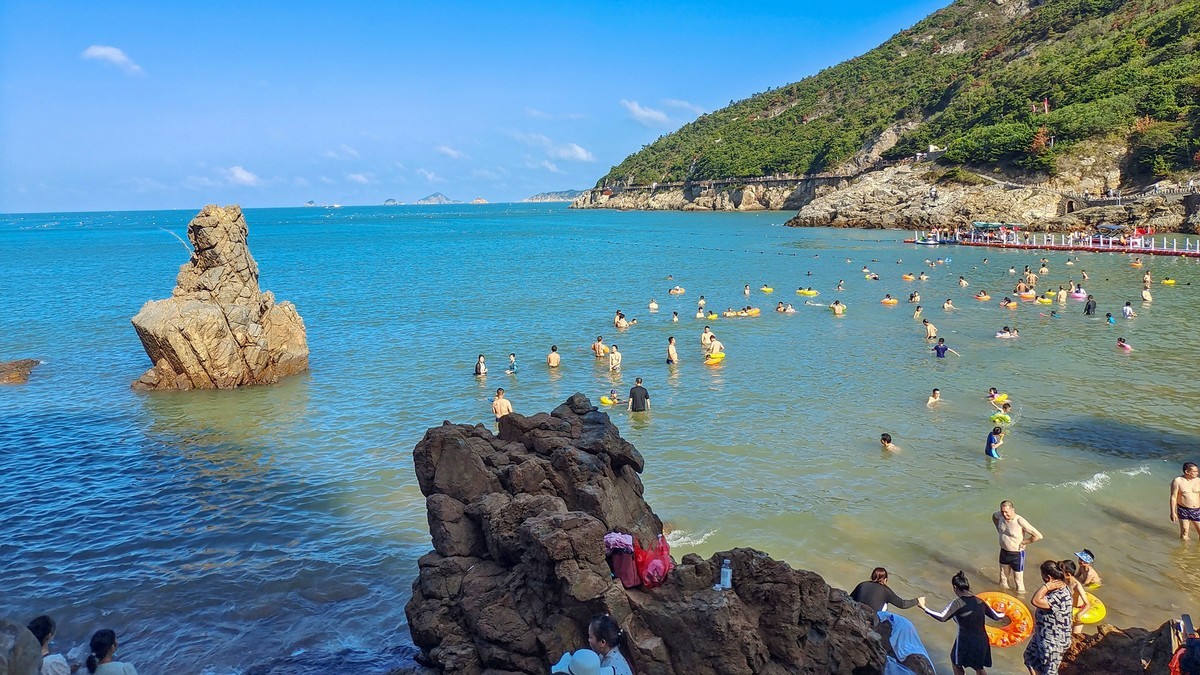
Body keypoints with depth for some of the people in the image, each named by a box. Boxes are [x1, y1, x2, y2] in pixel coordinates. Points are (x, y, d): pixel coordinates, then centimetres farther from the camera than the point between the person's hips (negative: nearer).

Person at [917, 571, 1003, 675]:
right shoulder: (979, 602, 0)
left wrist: (924, 608, -26)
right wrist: (1003, 614, 33)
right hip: (981, 641, 5)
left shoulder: (958, 603, -18)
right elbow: (996, 617, 10)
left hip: (965, 641, -5)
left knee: (956, 663, 22)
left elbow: (942, 617, -30)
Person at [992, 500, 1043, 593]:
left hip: (1017, 555, -6)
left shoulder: (1020, 521, -28)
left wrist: (1024, 542, -19)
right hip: (1003, 552, 7)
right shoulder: (1001, 515, -10)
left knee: (1018, 580, 7)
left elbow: (1038, 536, -29)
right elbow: (994, 516, 18)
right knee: (1003, 578, 23)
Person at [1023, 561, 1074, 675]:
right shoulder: (1059, 587, -4)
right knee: (1030, 655, 29)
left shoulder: (1060, 596, -35)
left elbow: (1035, 601, -42)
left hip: (1052, 641, -10)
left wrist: (1046, 586, -38)